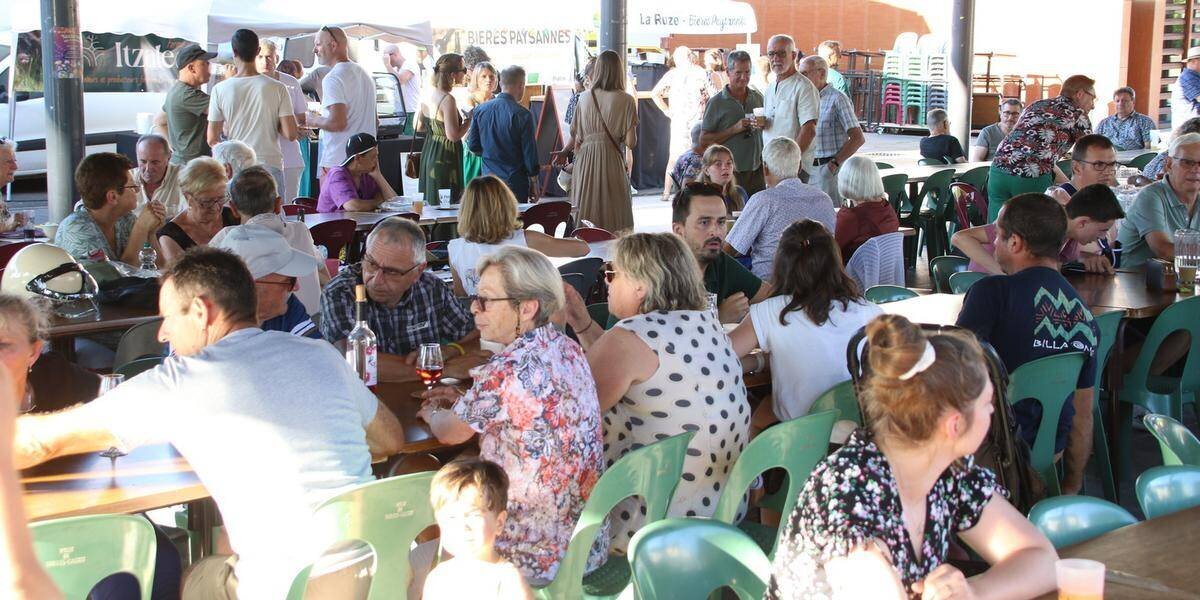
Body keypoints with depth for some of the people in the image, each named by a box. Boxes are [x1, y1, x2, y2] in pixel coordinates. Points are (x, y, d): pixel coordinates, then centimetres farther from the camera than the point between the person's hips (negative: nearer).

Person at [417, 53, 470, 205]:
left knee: (430, 201, 16)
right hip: (445, 157, -9)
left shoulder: (427, 95, 6)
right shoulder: (448, 100, -20)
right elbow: (453, 136, -24)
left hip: (428, 153, 9)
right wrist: (469, 120, -12)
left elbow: (419, 127, 15)